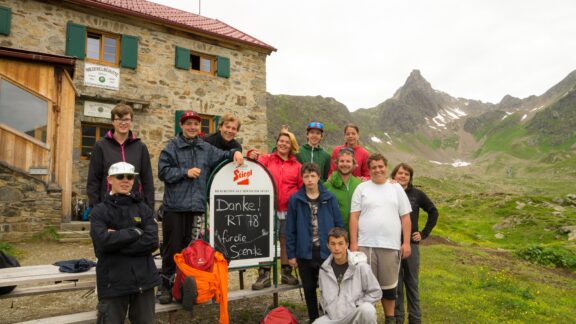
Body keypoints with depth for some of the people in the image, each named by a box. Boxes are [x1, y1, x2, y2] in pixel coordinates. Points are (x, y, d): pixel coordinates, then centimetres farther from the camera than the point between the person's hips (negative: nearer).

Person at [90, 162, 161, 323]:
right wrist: (135, 232, -11)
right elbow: (102, 241, -17)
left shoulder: (144, 209, 6)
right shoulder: (99, 211, 0)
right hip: (113, 282, -2)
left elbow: (152, 241, -7)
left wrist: (117, 239, -12)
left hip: (143, 279, 3)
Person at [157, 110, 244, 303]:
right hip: (175, 206, -3)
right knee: (172, 248, 4)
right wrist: (185, 172, -11)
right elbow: (163, 171, -5)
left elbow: (222, 156, 18)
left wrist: (234, 152, -2)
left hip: (197, 206, 4)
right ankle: (166, 286, 16)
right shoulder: (172, 147, 0)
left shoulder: (205, 148, 13)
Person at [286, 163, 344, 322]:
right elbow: (290, 230, -1)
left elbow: (339, 225, 1)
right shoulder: (295, 199, -4)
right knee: (309, 289, 15)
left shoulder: (329, 198, -2)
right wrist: (291, 254, -2)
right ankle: (313, 319, 33)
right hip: (305, 253, 1)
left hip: (327, 252, 0)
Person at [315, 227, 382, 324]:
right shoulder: (324, 270, 2)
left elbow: (375, 293, -4)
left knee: (367, 310, -36)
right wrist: (328, 311, 2)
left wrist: (356, 307, -10)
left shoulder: (360, 266, -10)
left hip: (355, 315, -3)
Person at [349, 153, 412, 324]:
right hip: (365, 245, -1)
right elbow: (354, 217, 2)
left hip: (391, 246, 1)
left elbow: (405, 217, 7)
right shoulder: (361, 188, 5)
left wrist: (406, 242, 0)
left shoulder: (396, 188, 9)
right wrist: (353, 243, -5)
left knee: (389, 285, 10)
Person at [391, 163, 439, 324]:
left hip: (412, 244, 1)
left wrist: (424, 233, 4)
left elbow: (433, 212, 9)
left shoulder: (417, 194, 1)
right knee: (395, 284, 7)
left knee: (412, 284, 10)